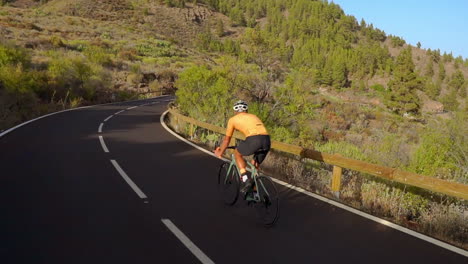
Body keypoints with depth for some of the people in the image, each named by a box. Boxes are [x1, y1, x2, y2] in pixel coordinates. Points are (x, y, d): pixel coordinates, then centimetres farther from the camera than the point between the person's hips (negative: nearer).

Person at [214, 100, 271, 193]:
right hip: (267, 140, 5)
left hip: (253, 140, -5)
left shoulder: (233, 119, 21)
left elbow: (227, 139, 30)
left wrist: (220, 153, 47)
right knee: (255, 165, 26)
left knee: (237, 153, 24)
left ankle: (246, 180, 10)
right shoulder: (254, 116, 34)